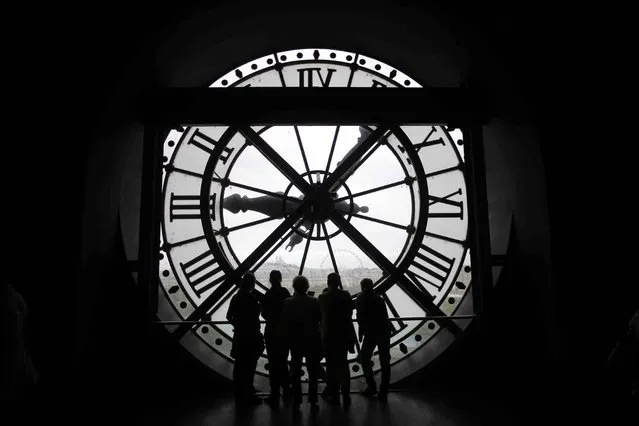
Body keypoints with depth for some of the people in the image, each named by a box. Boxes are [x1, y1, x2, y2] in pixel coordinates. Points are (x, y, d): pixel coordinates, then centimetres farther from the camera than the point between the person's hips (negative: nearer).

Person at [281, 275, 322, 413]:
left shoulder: (288, 303, -12)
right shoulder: (314, 302, -13)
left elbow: (284, 321, -7)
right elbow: (320, 319, -4)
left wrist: (289, 338, 7)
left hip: (295, 341, 1)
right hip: (312, 341, -1)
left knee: (295, 373, 14)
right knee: (313, 372, 11)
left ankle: (296, 402, 18)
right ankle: (313, 402, 11)